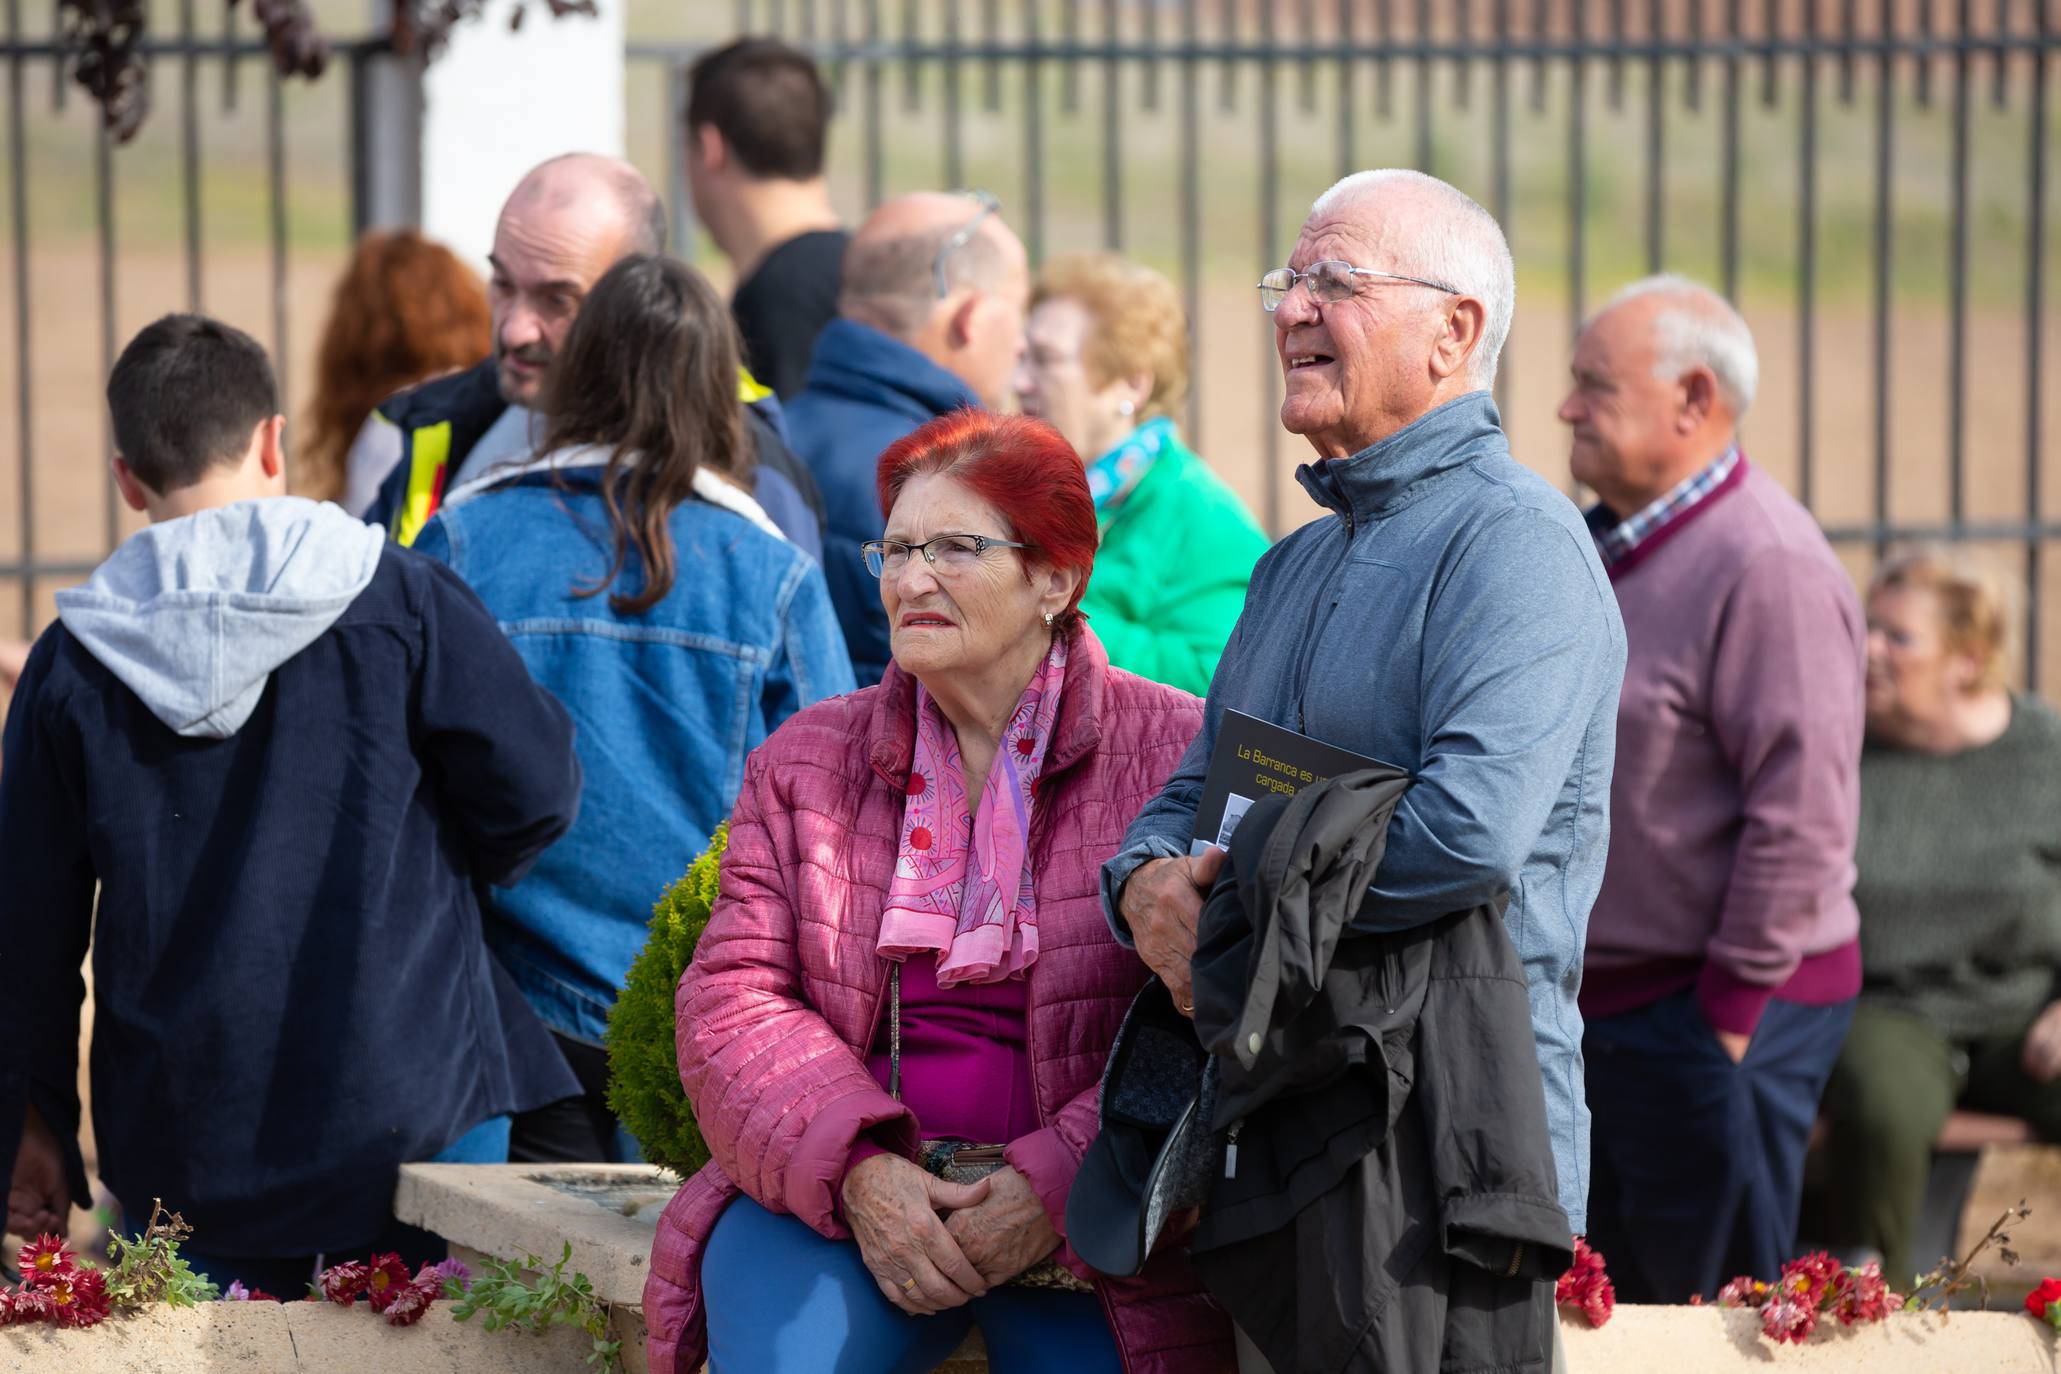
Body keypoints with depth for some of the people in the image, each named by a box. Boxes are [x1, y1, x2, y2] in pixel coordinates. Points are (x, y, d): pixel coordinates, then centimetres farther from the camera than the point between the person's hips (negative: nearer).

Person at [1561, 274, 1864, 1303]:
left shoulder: (1765, 564, -18)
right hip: (1601, 1001, 10)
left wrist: (1734, 1006, -20)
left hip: (1716, 1013, -10)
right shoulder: (1605, 547, 13)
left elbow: (1799, 812, -22)